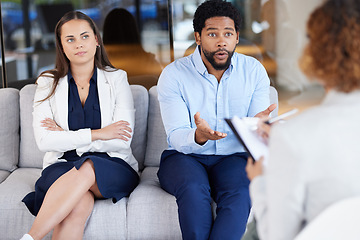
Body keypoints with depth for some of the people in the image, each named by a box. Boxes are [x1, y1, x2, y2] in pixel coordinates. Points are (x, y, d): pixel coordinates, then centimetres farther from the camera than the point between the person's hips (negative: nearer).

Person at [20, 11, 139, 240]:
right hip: (63, 164, 1)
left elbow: (122, 140, -5)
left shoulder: (117, 79, 6)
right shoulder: (48, 84, 8)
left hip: (113, 167, 0)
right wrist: (97, 134, -12)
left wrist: (66, 136, -6)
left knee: (87, 169, -37)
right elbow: (44, 141, -6)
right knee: (80, 204, -36)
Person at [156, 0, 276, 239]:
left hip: (234, 157, 1)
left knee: (240, 193, -31)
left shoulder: (254, 70, 0)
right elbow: (176, 137, -12)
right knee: (194, 189, -34)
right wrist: (198, 136, -37)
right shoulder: (173, 74, -6)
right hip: (184, 156, -1)